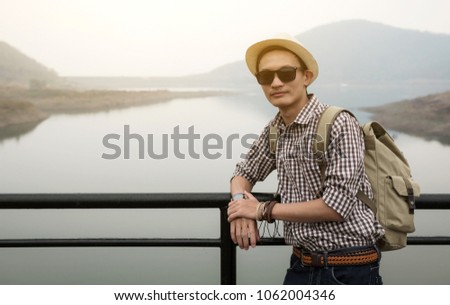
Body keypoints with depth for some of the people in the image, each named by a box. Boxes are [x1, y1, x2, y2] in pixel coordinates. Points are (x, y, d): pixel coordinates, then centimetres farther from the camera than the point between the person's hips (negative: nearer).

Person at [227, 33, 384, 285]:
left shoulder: (340, 125, -15)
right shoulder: (276, 130, 5)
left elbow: (337, 206, -20)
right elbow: (244, 173, 17)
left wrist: (264, 210, -14)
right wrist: (241, 204, -6)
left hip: (349, 270, -6)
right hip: (302, 266, 6)